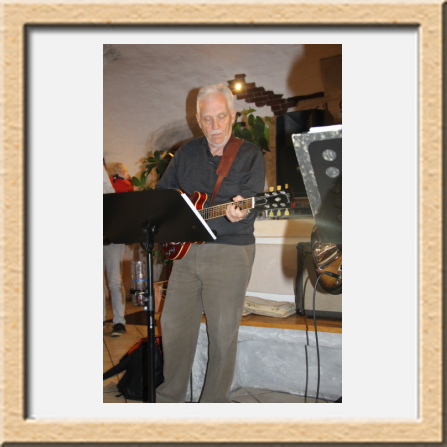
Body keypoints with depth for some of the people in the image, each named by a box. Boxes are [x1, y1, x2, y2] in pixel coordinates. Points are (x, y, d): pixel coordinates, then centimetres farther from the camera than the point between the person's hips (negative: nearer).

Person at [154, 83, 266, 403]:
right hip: (185, 248, 4)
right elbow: (161, 191, 19)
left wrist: (240, 213, -35)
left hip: (231, 251, -4)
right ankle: (170, 398, 29)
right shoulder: (187, 153, 11)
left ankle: (215, 401, 23)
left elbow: (250, 205, -13)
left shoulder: (250, 155, -1)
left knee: (223, 334, 3)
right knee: (174, 325, 10)